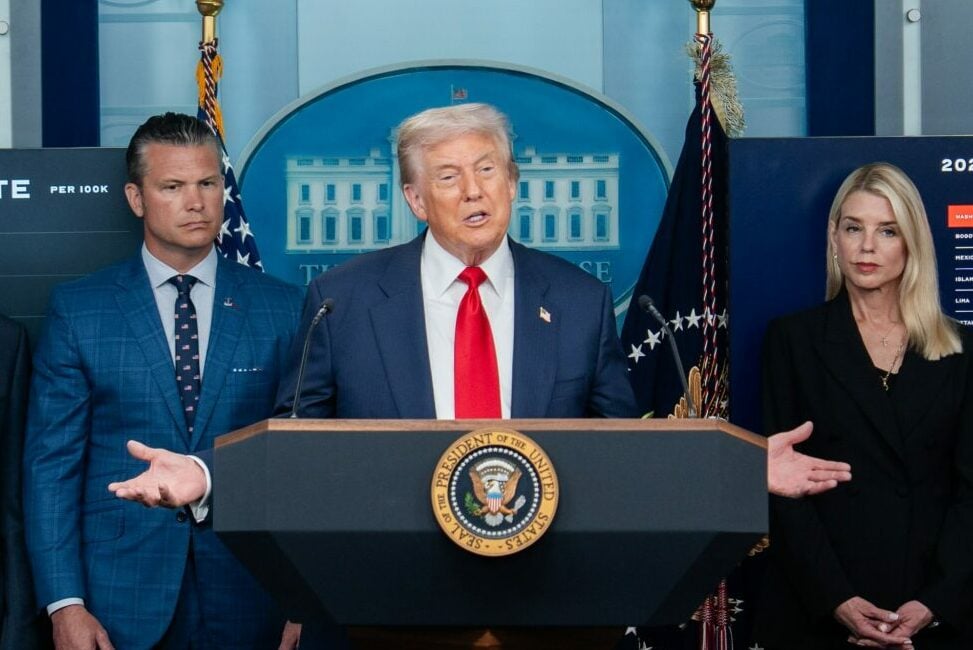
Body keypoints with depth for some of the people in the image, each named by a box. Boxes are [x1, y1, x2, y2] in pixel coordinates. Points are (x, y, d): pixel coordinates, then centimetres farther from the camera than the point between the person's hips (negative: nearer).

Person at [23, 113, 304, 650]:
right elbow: (51, 460, 0)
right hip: (121, 600, 0)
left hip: (248, 598, 1)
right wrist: (65, 603, -8)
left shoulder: (281, 308, 4)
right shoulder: (77, 309, 2)